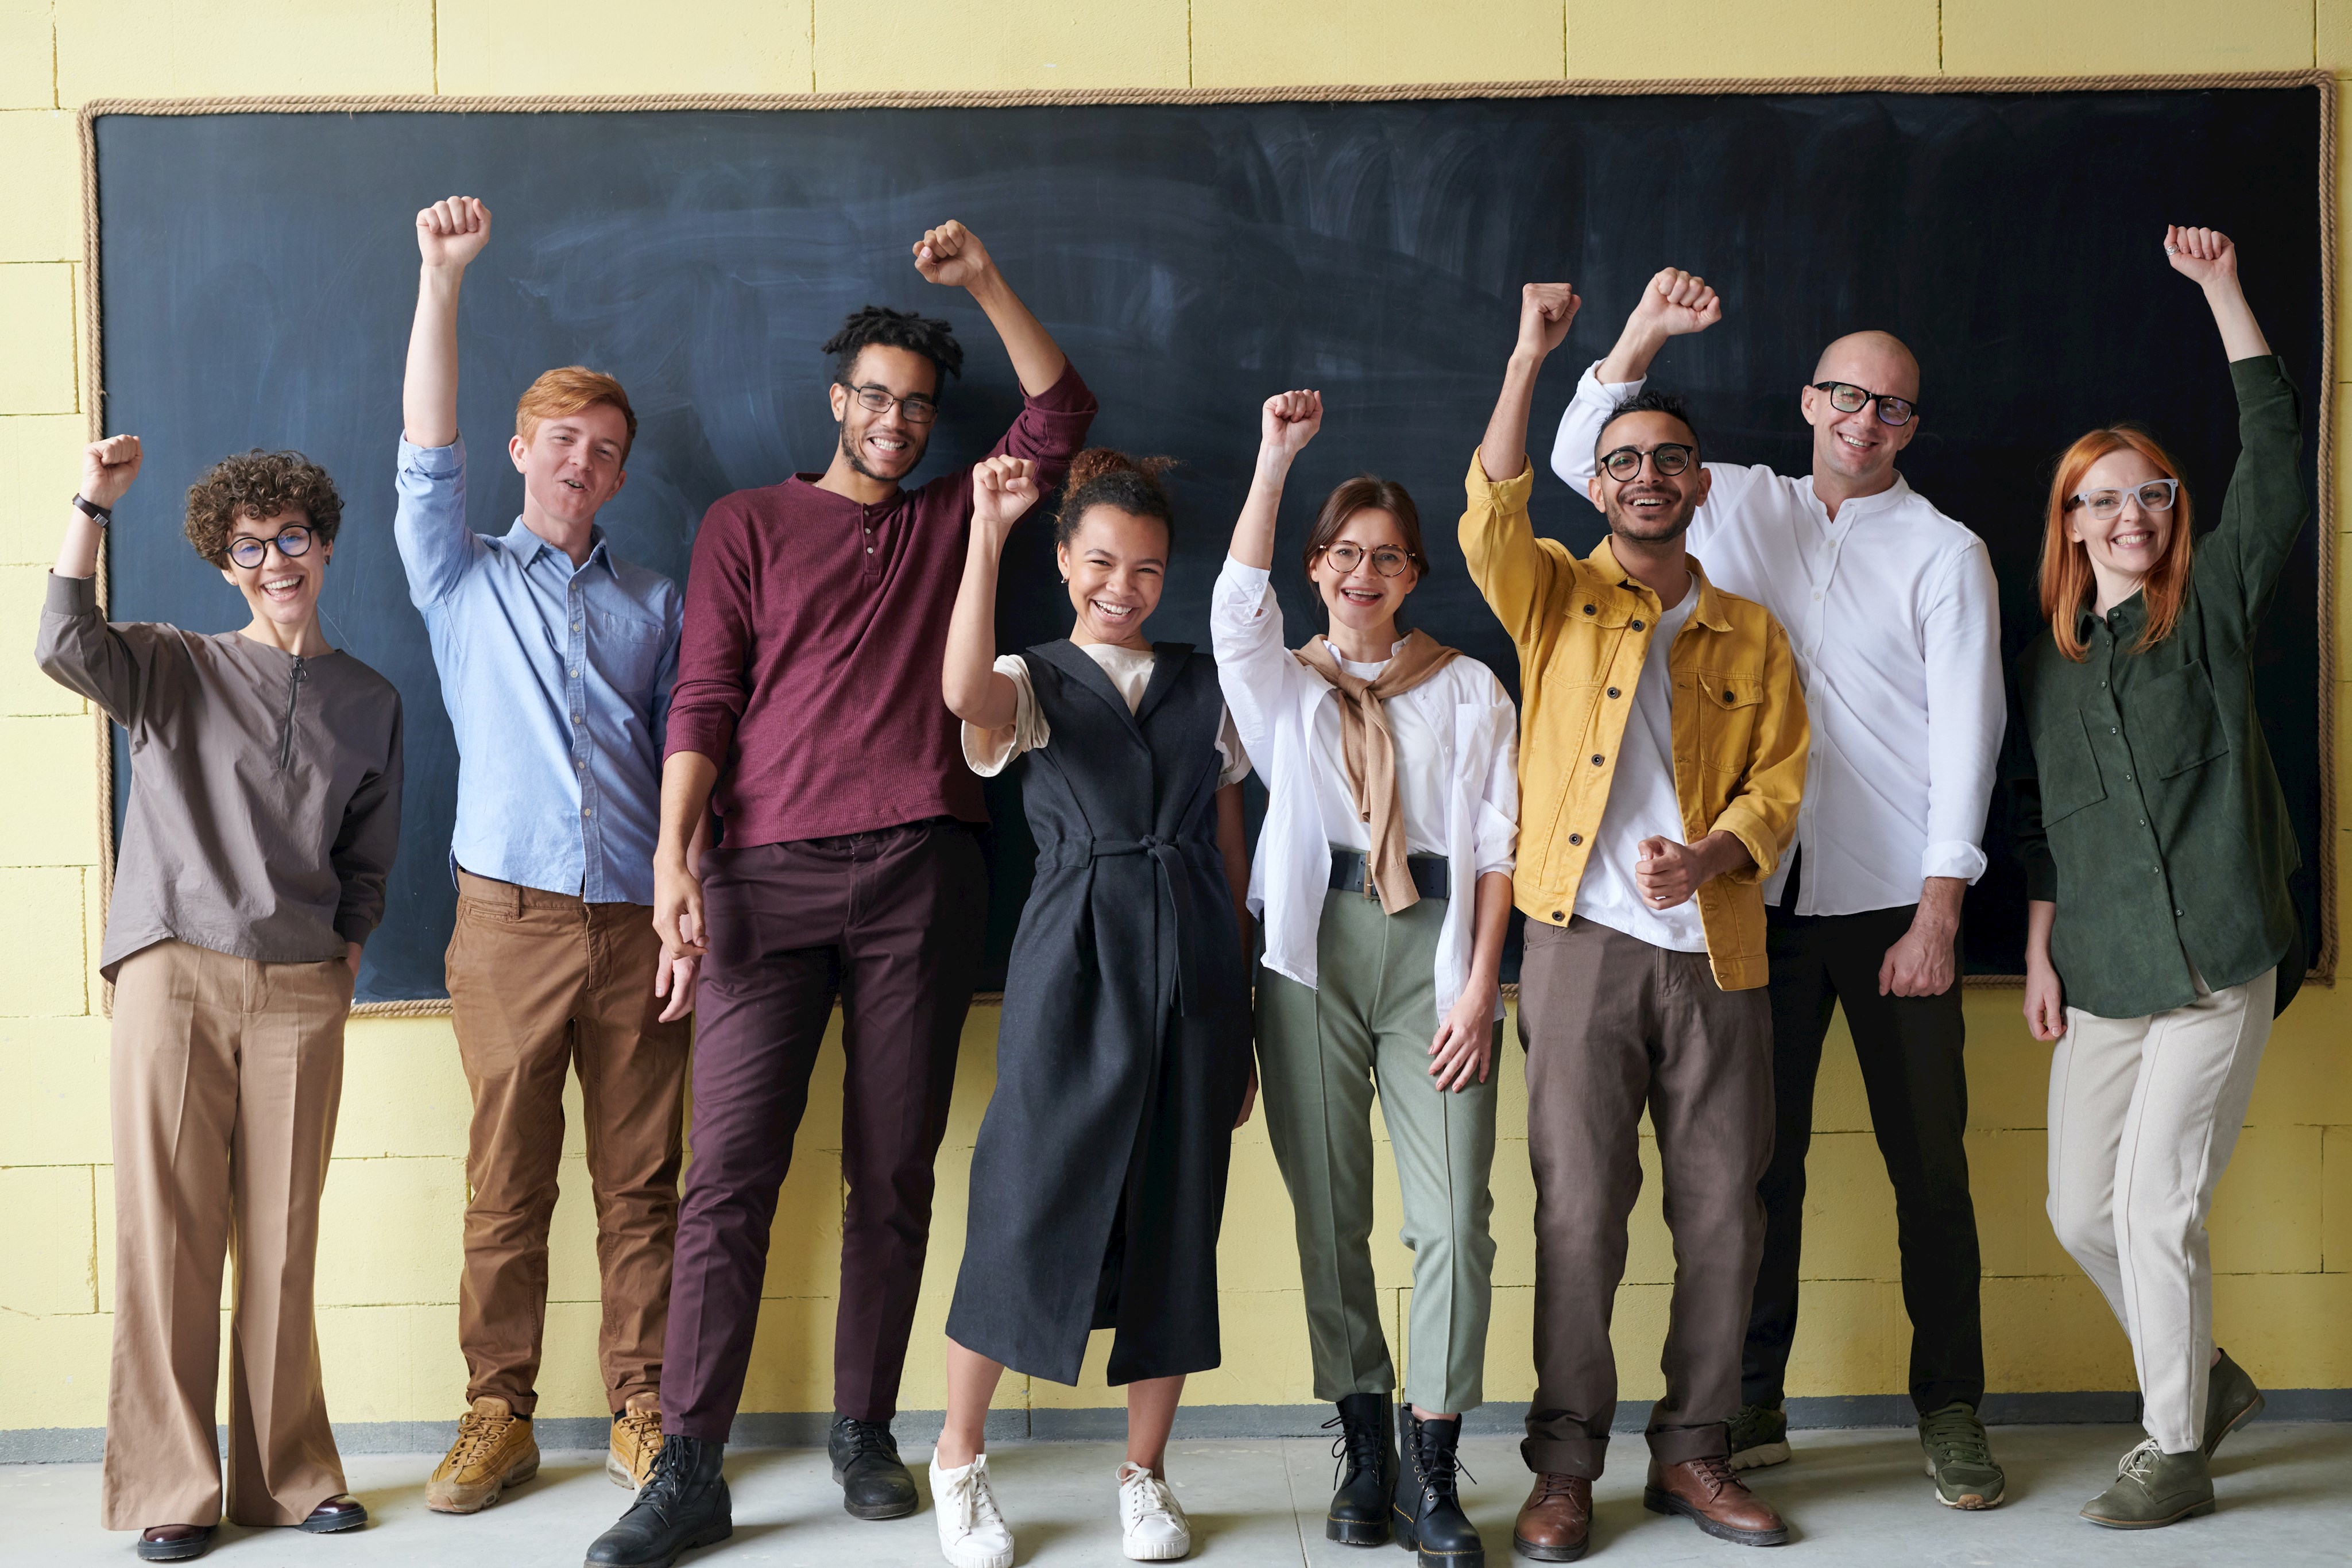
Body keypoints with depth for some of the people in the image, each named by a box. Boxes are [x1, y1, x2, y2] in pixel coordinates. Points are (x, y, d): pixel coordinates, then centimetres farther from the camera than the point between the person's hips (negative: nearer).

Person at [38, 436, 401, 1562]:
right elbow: (66, 648, -12)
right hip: (174, 974, -1)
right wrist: (93, 506, -14)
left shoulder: (369, 702, 15)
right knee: (168, 1233, -1)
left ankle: (288, 1476, 15)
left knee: (282, 1240, 3)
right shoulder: (174, 670, 9)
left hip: (302, 992, 2)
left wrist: (346, 957, 11)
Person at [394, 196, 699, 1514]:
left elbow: (686, 761, 10)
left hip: (638, 923, 1)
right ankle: (499, 1417, 15)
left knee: (642, 1185, 4)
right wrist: (444, 277, -10)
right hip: (510, 916, -1)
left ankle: (644, 1416, 14)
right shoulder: (464, 579, 12)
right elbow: (427, 454, -2)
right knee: (507, 1185, 3)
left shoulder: (656, 604, 14)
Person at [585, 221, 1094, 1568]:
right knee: (731, 1172, -6)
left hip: (922, 875, 2)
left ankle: (866, 1433, 17)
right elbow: (704, 699, 4)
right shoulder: (749, 524, 12)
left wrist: (985, 280, 6)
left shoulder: (954, 520, 18)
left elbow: (1062, 413, 12)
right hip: (772, 875, -2)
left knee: (896, 1173, 5)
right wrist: (674, 855, -7)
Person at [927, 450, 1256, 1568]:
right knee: (1026, 1205, -3)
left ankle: (1146, 1474, 21)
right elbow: (965, 693, -24)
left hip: (1194, 970, 3)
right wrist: (987, 531, -27)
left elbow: (1232, 853, 13)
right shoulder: (1035, 683, 3)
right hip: (1072, 967, -3)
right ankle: (958, 1458, 17)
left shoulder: (1205, 690, 13)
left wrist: (1243, 1015, 10)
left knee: (1177, 1216, 6)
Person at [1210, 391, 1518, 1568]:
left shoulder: (1468, 689, 11)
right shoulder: (1282, 685, 12)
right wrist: (1275, 456, -14)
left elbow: (1497, 842, 5)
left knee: (1454, 1215, -7)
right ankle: (1363, 1450, 16)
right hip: (1315, 950, 1)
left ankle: (1432, 1471, 1)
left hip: (1435, 948, -1)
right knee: (1328, 1212, 4)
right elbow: (1237, 604, -10)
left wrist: (1479, 984, -5)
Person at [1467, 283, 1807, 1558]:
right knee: (1579, 1208, -2)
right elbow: (1489, 524, -11)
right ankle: (1565, 1464, 10)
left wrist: (1708, 856, -13)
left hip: (1715, 953, 3)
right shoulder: (1556, 600, 9)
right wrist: (1530, 360, -16)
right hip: (1584, 941, -2)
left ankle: (1693, 1451, 20)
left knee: (1723, 1213, 5)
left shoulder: (1752, 634, 14)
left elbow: (1778, 783, 7)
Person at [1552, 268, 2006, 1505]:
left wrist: (1937, 914, -9)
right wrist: (1643, 334, -2)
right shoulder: (1740, 507, 13)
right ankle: (1751, 1404, 15)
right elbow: (1583, 460, 13)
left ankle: (1951, 1412, 14)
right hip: (1761, 891, 2)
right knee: (1760, 1155, 6)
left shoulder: (1945, 553, 4)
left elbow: (1967, 734, -2)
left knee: (1928, 1161, 2)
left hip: (1893, 898, -2)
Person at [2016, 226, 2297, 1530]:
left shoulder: (2213, 608, 1)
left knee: (2153, 1207, -7)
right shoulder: (2047, 660, 11)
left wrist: (2222, 294, -10)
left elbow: (2275, 453, -8)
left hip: (2215, 960, -4)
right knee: (2081, 1211, 7)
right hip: (2100, 972, 5)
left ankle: (2178, 1454, 11)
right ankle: (2207, 1379, 32)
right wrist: (2039, 952, 8)